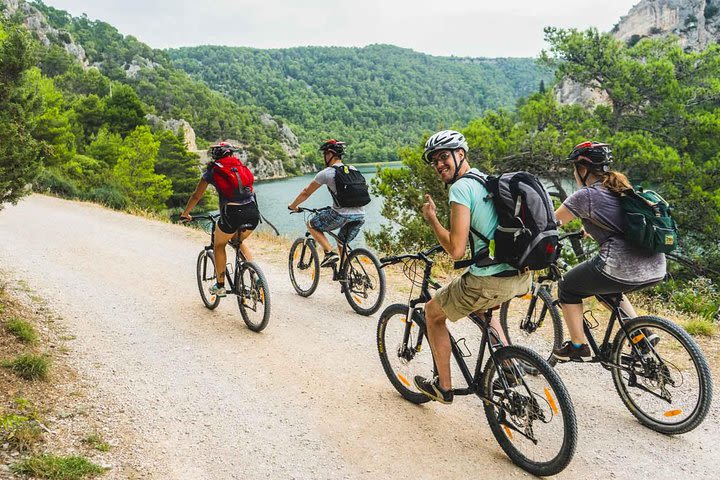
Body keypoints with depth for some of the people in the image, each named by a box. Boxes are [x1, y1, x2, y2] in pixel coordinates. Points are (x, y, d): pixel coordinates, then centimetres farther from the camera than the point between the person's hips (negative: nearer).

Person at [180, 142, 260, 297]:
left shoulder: (213, 170, 13)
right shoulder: (242, 167, 24)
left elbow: (196, 196, 20)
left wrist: (185, 214, 35)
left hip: (232, 213, -4)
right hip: (253, 213, 4)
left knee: (219, 245, 22)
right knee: (239, 241, 31)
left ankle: (220, 286, 22)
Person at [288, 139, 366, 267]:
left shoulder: (326, 173, 1)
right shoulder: (353, 170, 18)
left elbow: (306, 193, 10)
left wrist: (293, 206, 27)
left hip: (342, 215, -6)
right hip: (360, 216, 6)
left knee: (311, 225, 15)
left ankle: (329, 253, 0)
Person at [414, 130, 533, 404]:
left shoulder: (460, 187, -12)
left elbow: (456, 251, -17)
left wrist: (431, 218, -4)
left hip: (491, 282, -8)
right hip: (523, 277, 8)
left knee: (433, 312, 16)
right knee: (482, 306, 40)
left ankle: (443, 387, 25)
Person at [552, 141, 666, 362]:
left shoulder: (584, 195, -4)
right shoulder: (622, 189, 18)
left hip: (623, 269, -8)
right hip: (657, 270, 8)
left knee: (567, 288, 16)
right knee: (608, 288, 35)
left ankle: (578, 347, 19)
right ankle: (642, 333, 25)